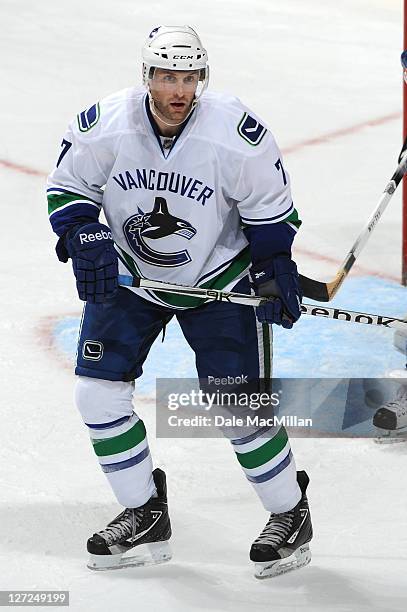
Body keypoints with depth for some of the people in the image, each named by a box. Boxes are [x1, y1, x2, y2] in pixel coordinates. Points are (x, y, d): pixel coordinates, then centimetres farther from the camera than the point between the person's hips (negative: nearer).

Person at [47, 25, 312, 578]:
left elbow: (271, 206, -8)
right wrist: (84, 239, -20)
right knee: (98, 390, -4)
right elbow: (67, 188, -4)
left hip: (219, 279, -3)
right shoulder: (103, 127, -21)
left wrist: (275, 270, -10)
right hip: (127, 276, 3)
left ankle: (291, 515, 14)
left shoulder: (236, 134, -24)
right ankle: (145, 517, 12)